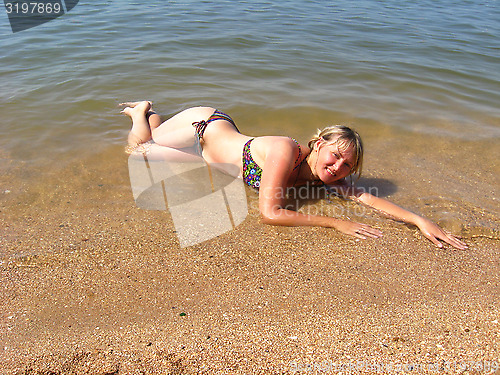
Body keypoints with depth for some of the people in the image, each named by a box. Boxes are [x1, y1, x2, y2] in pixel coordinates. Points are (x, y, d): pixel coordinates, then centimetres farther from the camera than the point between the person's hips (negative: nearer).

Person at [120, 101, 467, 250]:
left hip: (224, 132, 5)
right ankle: (141, 110, 44)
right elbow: (270, 213, -46)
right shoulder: (286, 150, -41)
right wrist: (335, 223, -45)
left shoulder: (320, 174, -22)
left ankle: (149, 110, 54)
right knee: (139, 143, 19)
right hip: (201, 125, -5)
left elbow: (366, 197, -25)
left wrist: (420, 220, -36)